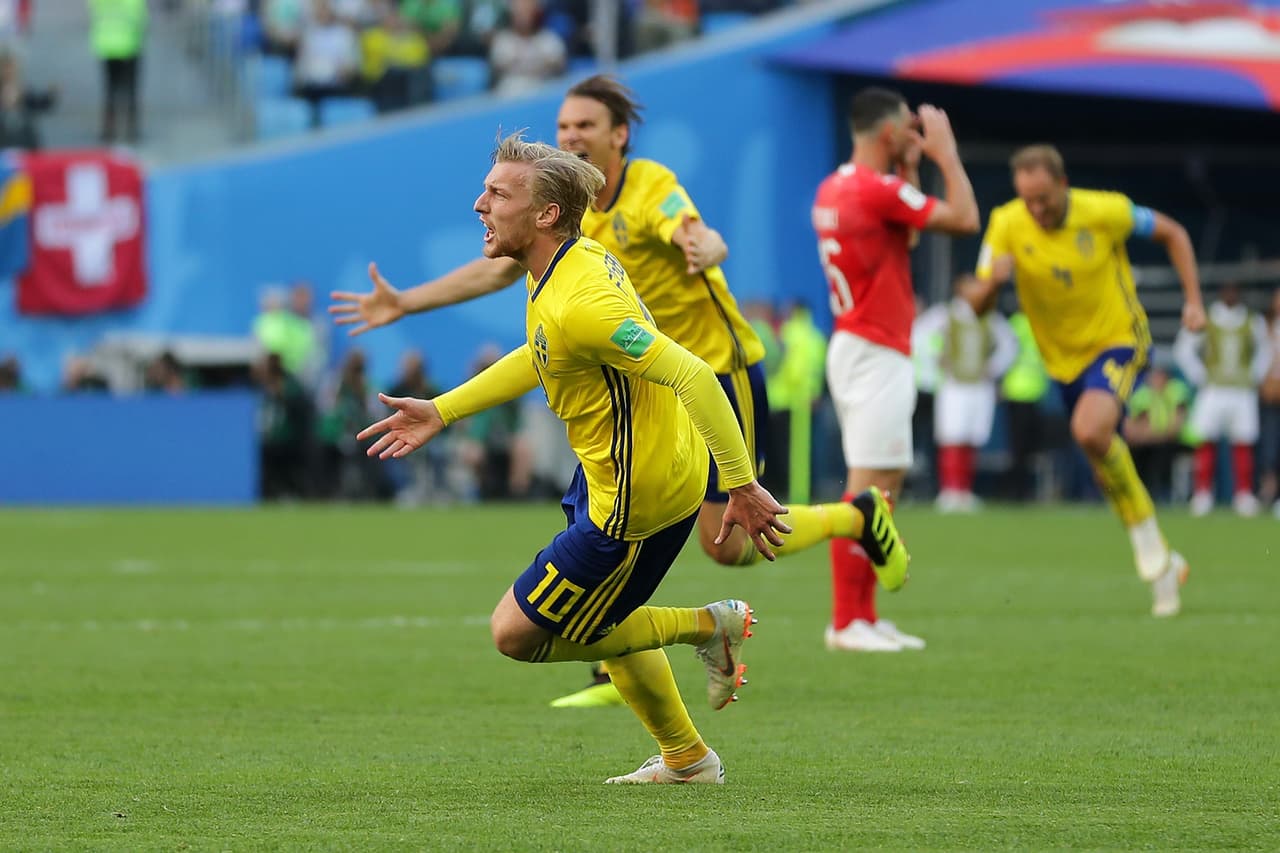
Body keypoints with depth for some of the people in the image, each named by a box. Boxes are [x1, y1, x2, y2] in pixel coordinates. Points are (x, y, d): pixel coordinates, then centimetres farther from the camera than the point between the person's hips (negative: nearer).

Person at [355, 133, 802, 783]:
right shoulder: (577, 259, 1)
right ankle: (687, 760, 42)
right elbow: (541, 357, 20)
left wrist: (742, 487, -32)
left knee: (515, 633, 2)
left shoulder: (580, 305, -30)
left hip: (634, 501, -10)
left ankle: (704, 627, 7)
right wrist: (442, 412, 19)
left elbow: (694, 378, -34)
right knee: (603, 622, 28)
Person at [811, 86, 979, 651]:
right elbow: (965, 219, -14)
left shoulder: (834, 189, 12)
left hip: (855, 346, 10)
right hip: (876, 355, -10)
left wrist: (911, 166, 21)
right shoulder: (877, 190, -16)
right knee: (869, 489, -10)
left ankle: (863, 615, 14)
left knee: (885, 487, 13)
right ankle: (846, 622, -11)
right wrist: (946, 152, -3)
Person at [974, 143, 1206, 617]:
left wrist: (1193, 301, -7)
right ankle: (1163, 563, 29)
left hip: (1119, 342, -5)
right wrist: (993, 281, -35)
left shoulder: (1105, 211, -18)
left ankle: (1151, 554, -16)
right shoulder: (1007, 225, -13)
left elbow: (1173, 234, 0)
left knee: (1090, 429, -31)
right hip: (1064, 359, 5)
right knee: (1109, 464, 11)